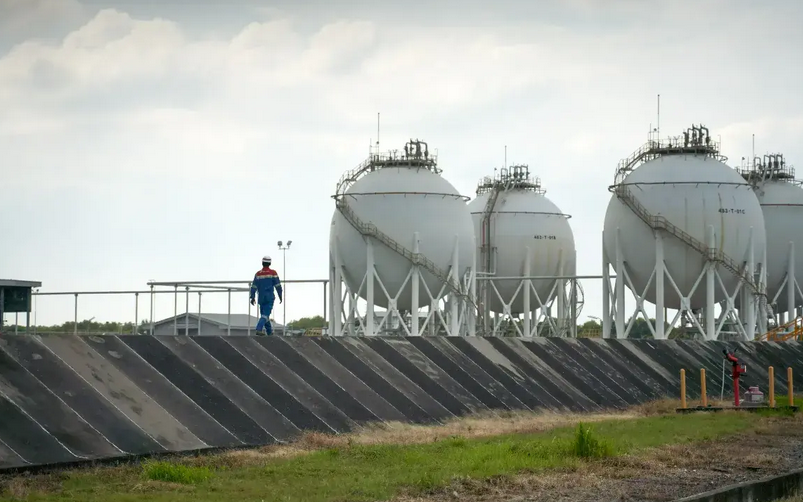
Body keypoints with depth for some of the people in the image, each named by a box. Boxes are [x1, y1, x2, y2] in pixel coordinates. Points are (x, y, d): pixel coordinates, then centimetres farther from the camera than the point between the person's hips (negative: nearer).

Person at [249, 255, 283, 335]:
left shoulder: (258, 274, 2)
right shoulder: (273, 273, -5)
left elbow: (254, 286, -1)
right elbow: (278, 285, -6)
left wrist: (252, 298, 3)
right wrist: (280, 296, 4)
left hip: (261, 298, 3)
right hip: (270, 297, -3)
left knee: (264, 314, 16)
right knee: (265, 314, -7)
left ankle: (269, 331, 24)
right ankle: (259, 329, -25)